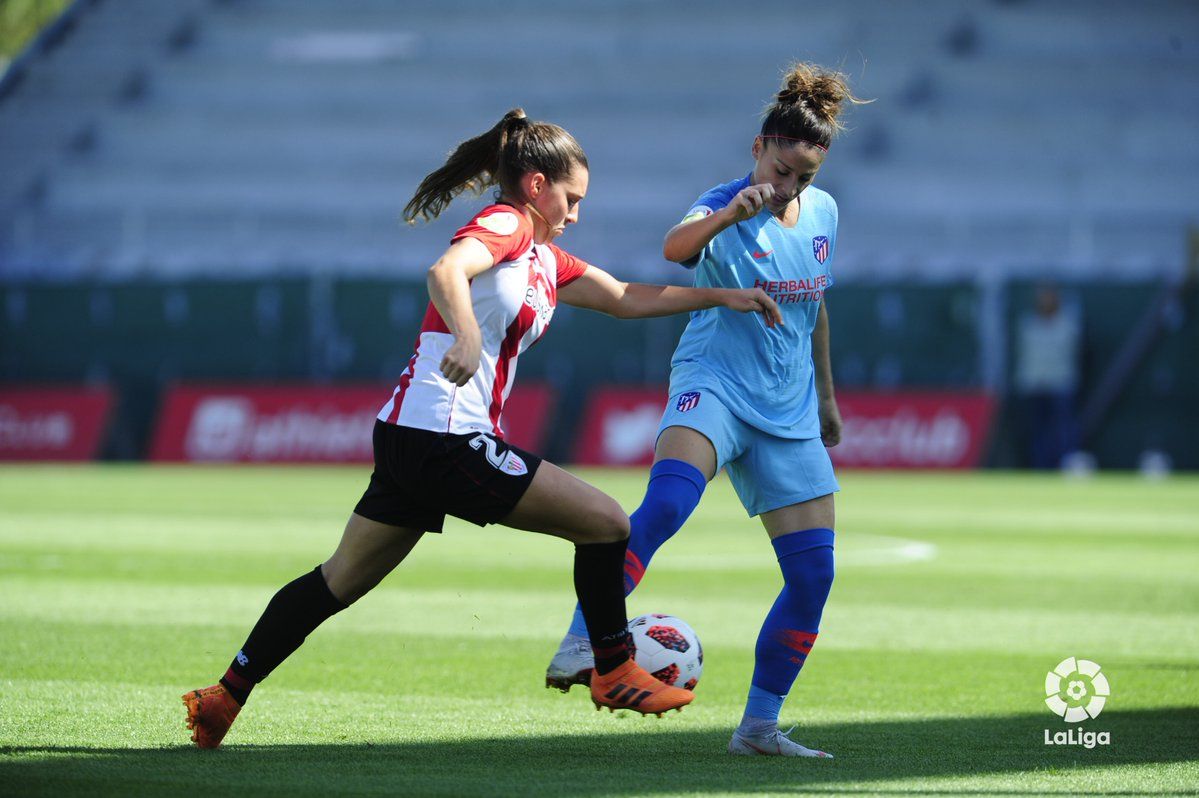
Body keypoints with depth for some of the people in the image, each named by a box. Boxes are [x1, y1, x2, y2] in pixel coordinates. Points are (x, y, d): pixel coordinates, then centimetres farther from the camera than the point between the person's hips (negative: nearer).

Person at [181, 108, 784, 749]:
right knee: (605, 522, -5)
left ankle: (225, 696, 15)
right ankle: (615, 674, 8)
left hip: (409, 438, 10)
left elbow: (628, 299, 25)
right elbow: (445, 273, -28)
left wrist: (721, 296, 21)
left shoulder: (543, 259, 21)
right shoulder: (504, 226, -8)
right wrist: (466, 337, -46)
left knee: (341, 580, 14)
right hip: (447, 438, -10)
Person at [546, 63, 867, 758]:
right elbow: (676, 247, -37)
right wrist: (730, 214, -55)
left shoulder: (823, 213, 8)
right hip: (715, 385, -6)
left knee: (814, 574, -1)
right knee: (665, 504, -35)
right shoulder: (729, 209, -12)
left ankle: (759, 726, 11)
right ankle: (581, 644, -38)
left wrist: (825, 394, 29)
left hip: (788, 414, 6)